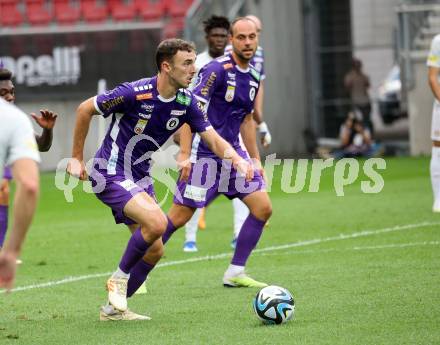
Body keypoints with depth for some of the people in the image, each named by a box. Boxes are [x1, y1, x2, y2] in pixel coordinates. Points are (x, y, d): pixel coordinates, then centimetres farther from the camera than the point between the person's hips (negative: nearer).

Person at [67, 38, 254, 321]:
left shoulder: (186, 101, -4)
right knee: (157, 222, -27)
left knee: (154, 250, 6)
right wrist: (77, 158, -5)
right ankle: (120, 277, -5)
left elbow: (214, 139, -6)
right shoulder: (134, 93, -22)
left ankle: (114, 308, 19)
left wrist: (236, 158, -28)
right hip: (111, 175, -8)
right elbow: (85, 109, -10)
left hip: (140, 177, 8)